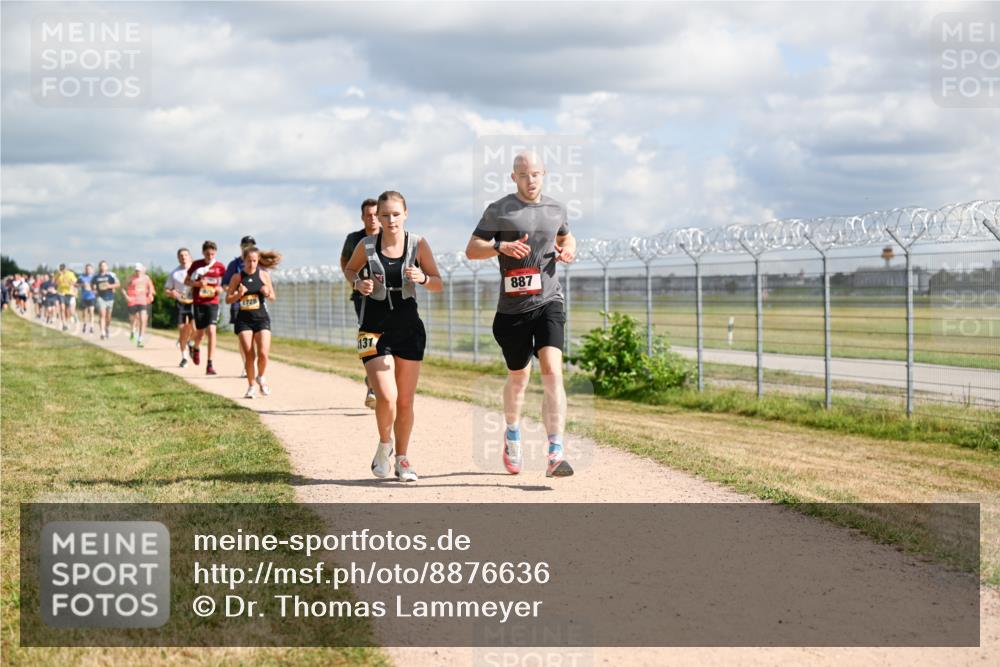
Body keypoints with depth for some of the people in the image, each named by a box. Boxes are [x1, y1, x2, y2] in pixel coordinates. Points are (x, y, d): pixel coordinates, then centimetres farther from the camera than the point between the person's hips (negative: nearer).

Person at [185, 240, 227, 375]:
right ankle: (196, 349, 44)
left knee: (211, 330, -14)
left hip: (213, 303, 0)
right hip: (199, 302, 0)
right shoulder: (196, 265, -1)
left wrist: (221, 289, -9)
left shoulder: (220, 267, 1)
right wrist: (197, 283, -13)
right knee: (200, 331, 6)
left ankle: (209, 365, -13)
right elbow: (186, 281, 6)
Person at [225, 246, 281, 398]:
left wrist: (268, 293, -12)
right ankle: (251, 386, 12)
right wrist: (239, 294, -16)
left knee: (263, 353, -12)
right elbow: (228, 299, 3)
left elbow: (273, 297, 10)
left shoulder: (264, 275, 3)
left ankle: (261, 377, 17)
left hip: (261, 318, 0)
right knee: (249, 355, -4)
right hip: (244, 319, 0)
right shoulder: (237, 278, 1)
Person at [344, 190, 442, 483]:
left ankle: (402, 459, 25)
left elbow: (438, 285, 1)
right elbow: (349, 269, 13)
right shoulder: (367, 246, -6)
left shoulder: (418, 244, -5)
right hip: (375, 330, -2)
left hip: (409, 330, 2)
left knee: (405, 401, 8)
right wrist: (358, 283, -8)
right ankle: (384, 445, 13)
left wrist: (423, 278, -21)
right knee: (386, 397, -15)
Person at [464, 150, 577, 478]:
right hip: (513, 307, -1)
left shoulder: (556, 209, 11)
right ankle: (512, 435, 43)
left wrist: (569, 248, 6)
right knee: (518, 377, 13)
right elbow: (471, 250, -1)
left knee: (552, 371, -17)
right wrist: (502, 246, -19)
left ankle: (555, 454, -22)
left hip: (548, 303, 1)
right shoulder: (498, 211, -1)